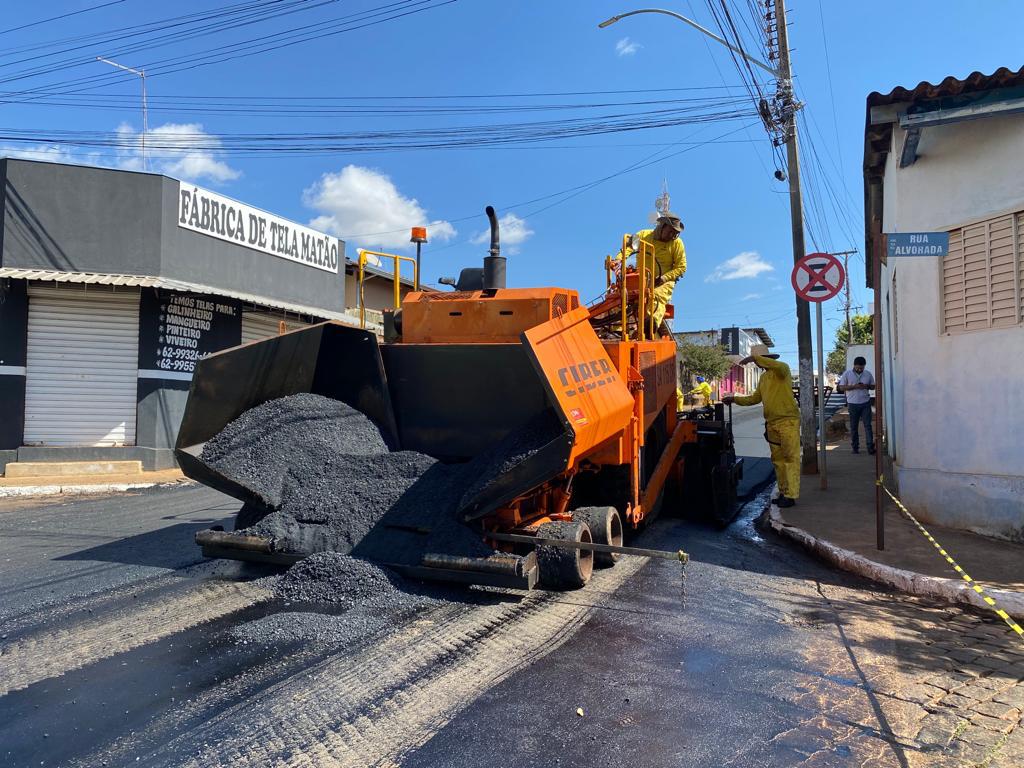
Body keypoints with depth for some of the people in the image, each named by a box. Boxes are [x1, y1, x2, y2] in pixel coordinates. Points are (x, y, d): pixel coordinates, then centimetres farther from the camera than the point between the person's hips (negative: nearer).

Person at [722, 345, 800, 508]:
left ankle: (791, 495, -6)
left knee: (791, 458, -6)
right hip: (772, 423, 8)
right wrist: (734, 399, 12)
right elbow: (755, 398, 21)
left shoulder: (782, 370, -6)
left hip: (788, 421, -8)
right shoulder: (764, 378, 18)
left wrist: (754, 358, -29)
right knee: (778, 459, 10)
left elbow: (780, 366, -31)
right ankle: (783, 492, 16)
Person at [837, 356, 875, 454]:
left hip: (865, 403, 1)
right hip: (853, 404, -1)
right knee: (854, 427, 5)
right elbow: (841, 387, -4)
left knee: (868, 425, -3)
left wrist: (866, 386, -10)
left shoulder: (868, 374, 6)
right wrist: (854, 386, -17)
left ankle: (870, 447, -4)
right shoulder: (847, 374, -2)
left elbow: (873, 386, 12)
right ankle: (855, 447, 14)